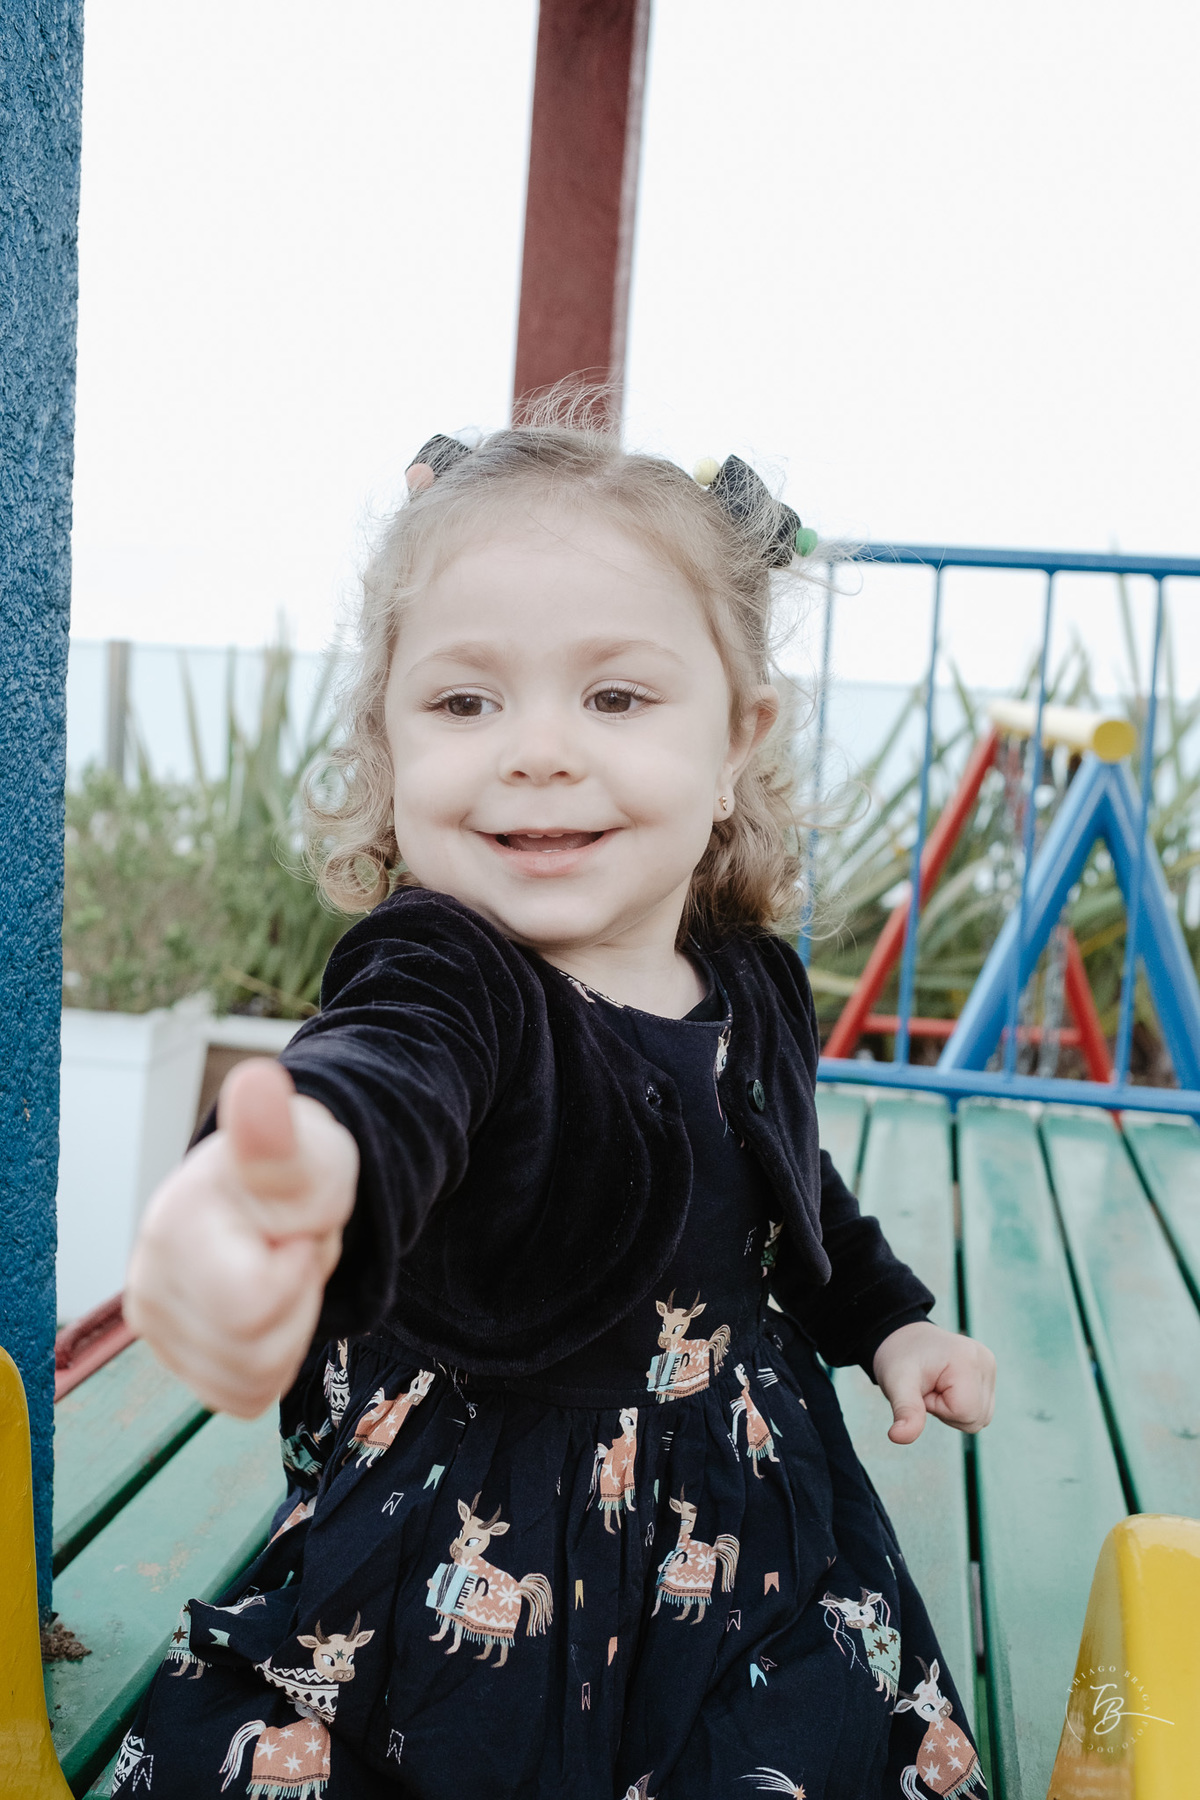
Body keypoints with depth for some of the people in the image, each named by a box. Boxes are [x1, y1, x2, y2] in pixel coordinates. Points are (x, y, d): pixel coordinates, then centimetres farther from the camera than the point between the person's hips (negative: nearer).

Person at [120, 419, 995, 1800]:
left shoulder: (754, 986, -5)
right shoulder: (444, 979, -25)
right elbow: (386, 1075, -50)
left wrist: (887, 1319, 20)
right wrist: (308, 1168, -71)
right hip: (470, 1580, -4)